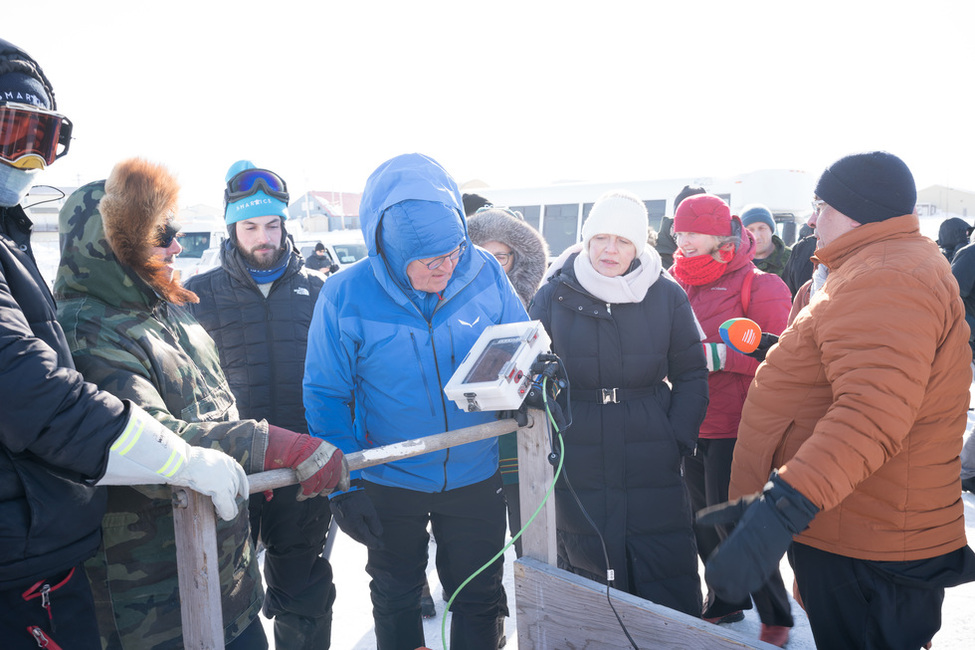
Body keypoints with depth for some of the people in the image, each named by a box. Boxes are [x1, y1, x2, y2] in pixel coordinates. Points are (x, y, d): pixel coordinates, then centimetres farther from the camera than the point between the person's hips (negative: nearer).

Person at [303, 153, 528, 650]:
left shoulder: (484, 274, -14)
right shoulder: (344, 297, -19)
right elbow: (326, 396, -10)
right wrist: (344, 486, -12)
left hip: (475, 475, 1)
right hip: (388, 485, -1)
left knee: (478, 597, 19)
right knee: (395, 598, 23)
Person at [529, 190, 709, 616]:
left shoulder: (666, 295, 1)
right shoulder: (554, 295, 1)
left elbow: (691, 376, 6)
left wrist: (679, 439, -4)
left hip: (652, 465, 0)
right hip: (578, 465, 1)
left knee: (669, 584, 6)